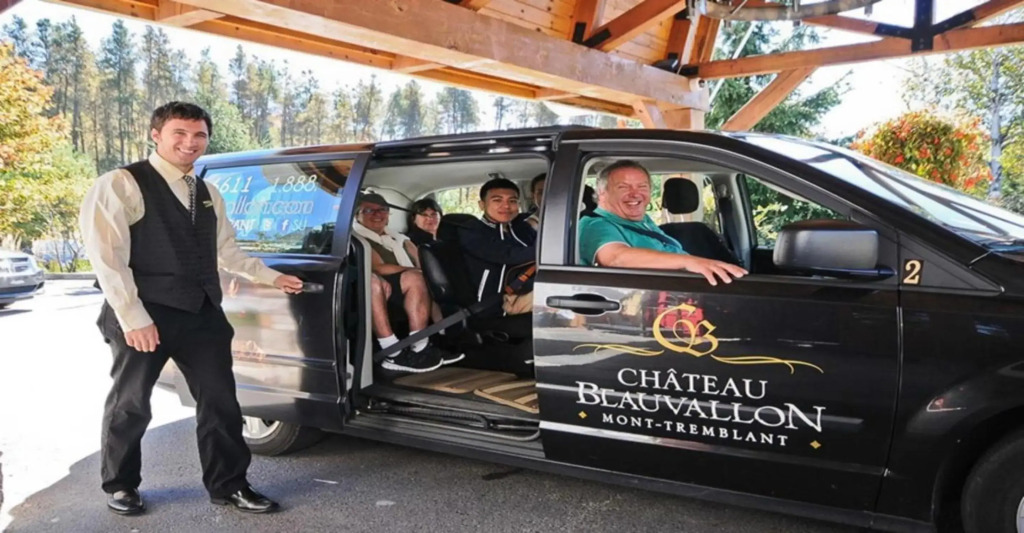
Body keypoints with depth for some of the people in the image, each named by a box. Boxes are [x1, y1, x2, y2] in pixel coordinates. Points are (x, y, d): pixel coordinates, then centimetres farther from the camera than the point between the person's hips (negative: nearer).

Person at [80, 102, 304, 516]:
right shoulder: (121, 185, -7)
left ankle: (228, 485, 20)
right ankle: (120, 486, 31)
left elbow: (225, 250, 24)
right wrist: (133, 317, -18)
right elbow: (107, 256, -13)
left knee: (220, 400, 7)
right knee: (130, 403, 10)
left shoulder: (207, 193, 14)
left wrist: (272, 277, 22)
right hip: (145, 314, -5)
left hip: (202, 312, 6)